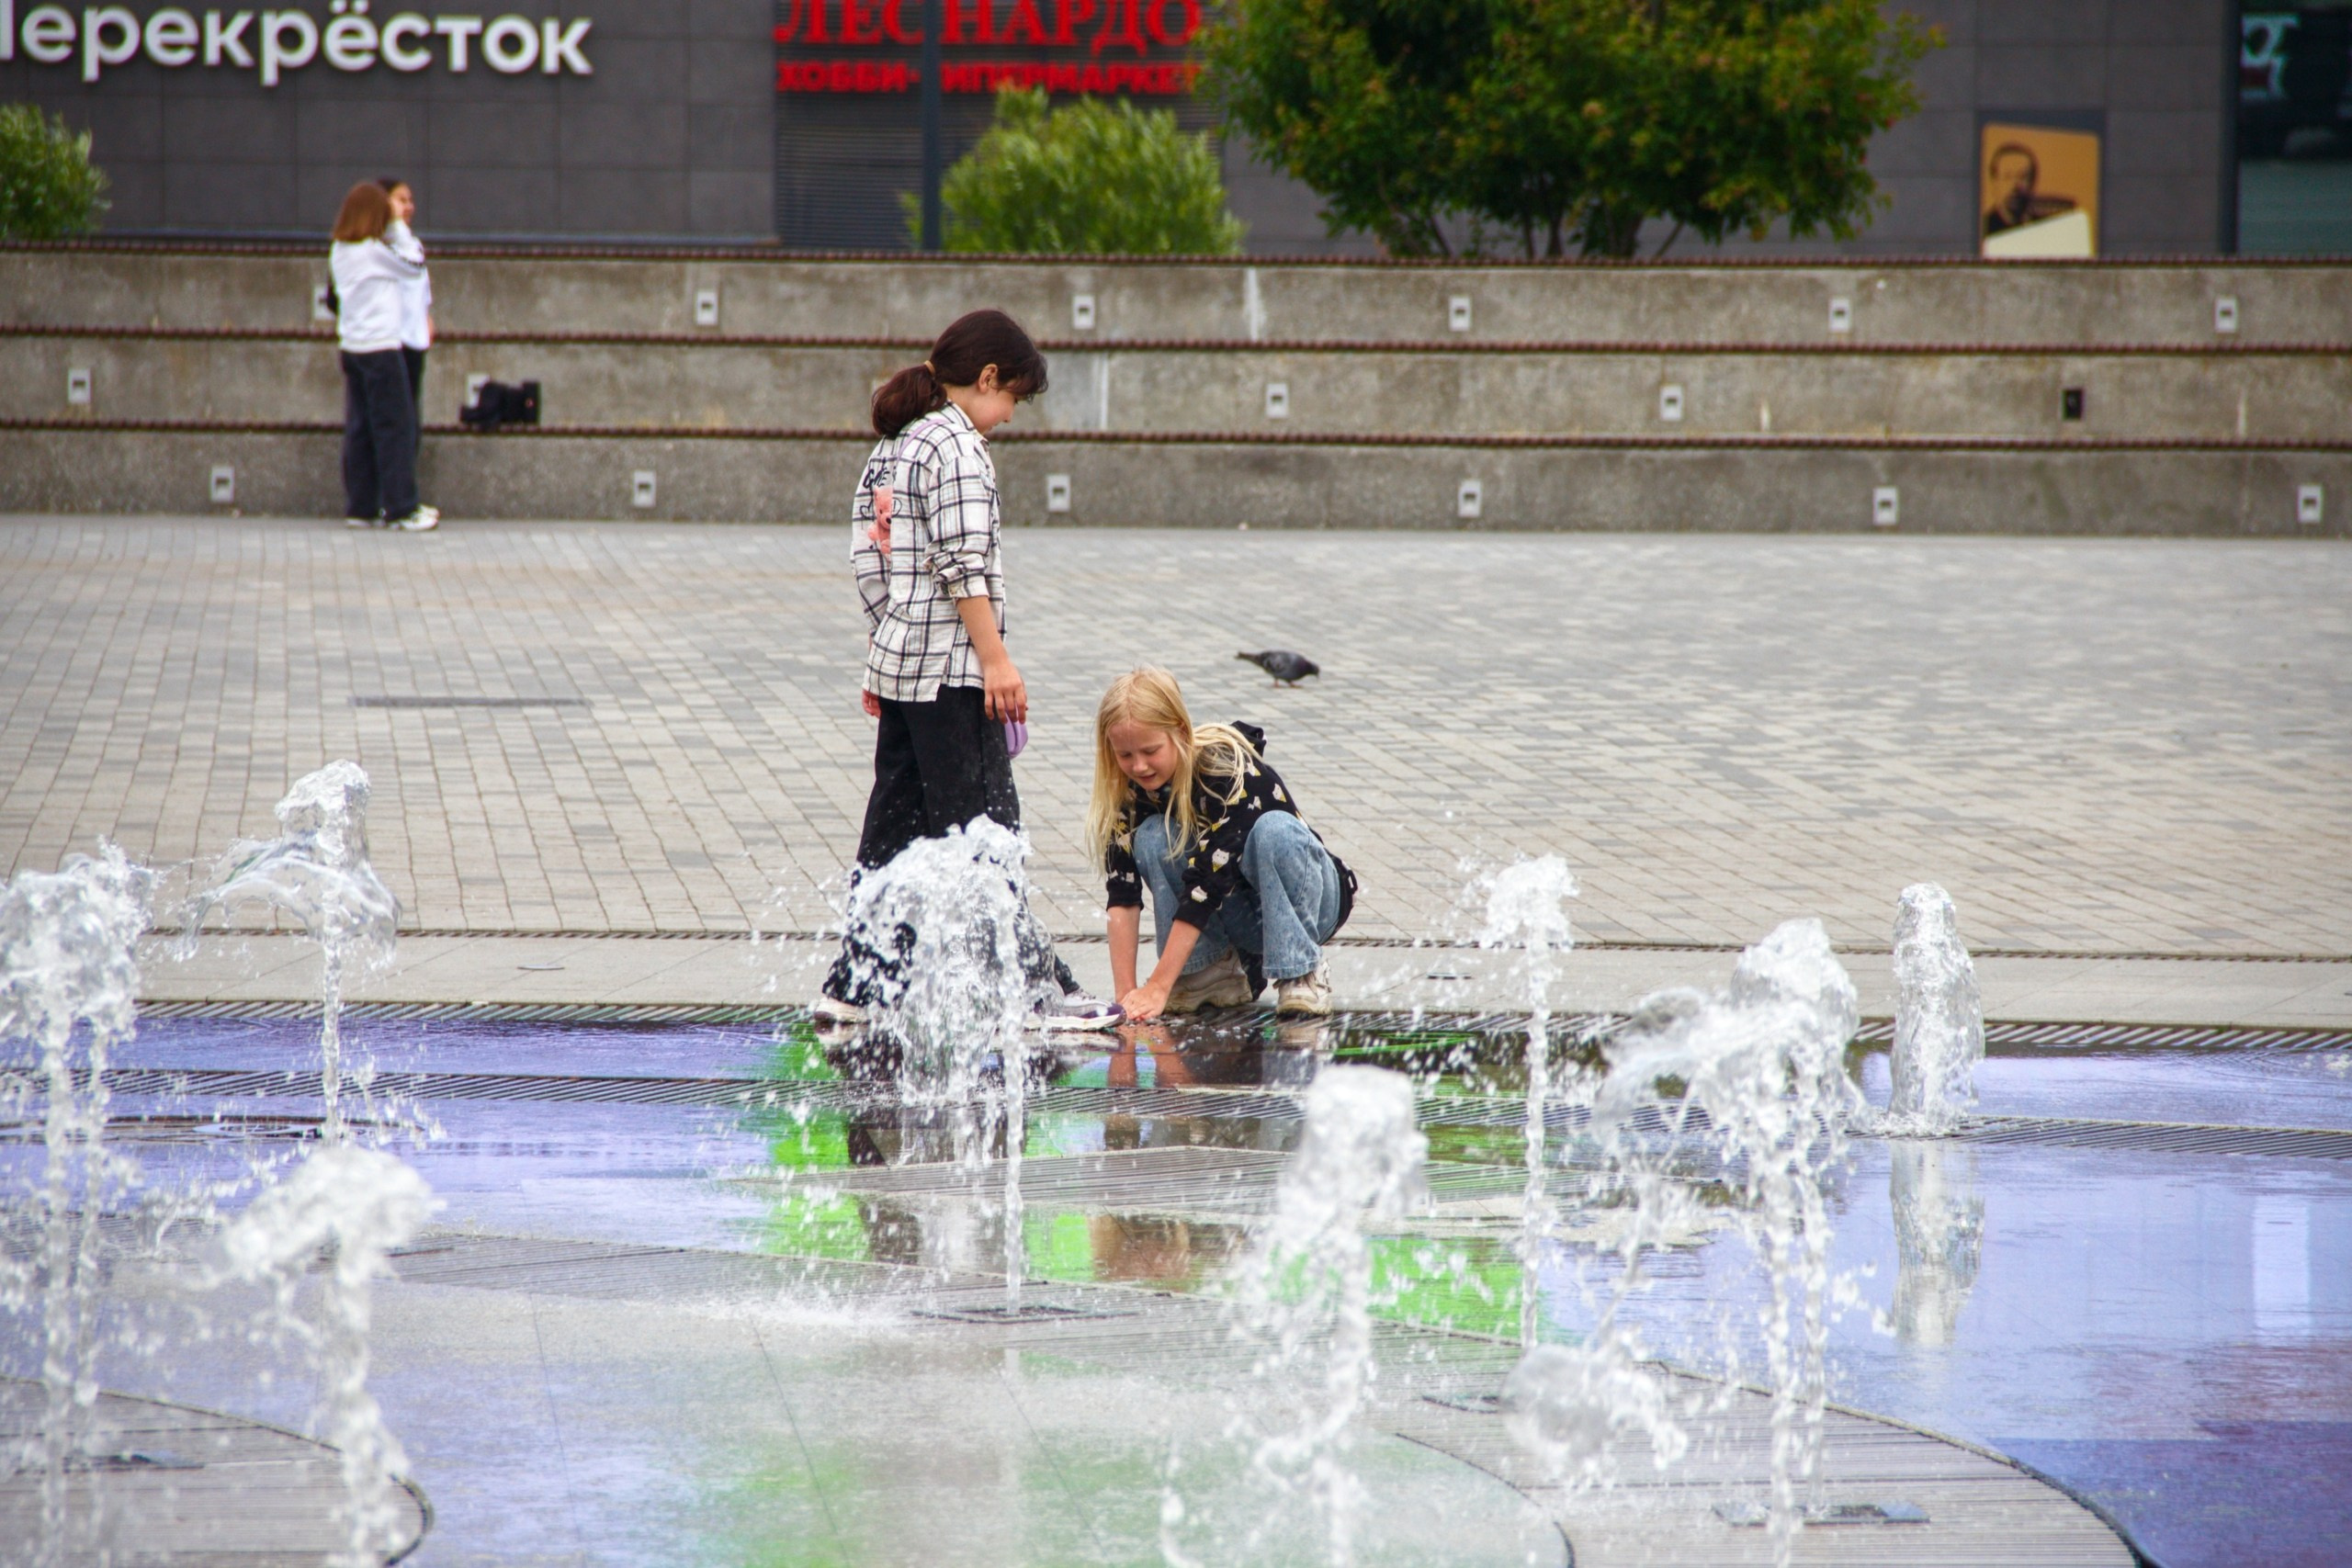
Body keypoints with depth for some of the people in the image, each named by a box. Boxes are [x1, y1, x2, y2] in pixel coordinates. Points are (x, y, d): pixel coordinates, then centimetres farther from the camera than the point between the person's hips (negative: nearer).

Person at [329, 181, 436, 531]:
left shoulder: (340, 251, 8)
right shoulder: (374, 251, -14)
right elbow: (413, 266, -4)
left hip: (351, 347, 8)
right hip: (381, 347, -8)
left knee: (359, 429, 9)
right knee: (396, 426, -2)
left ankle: (360, 508, 10)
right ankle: (401, 509, -2)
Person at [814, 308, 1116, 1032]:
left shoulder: (892, 445, 16)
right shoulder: (956, 444, -12)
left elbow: (867, 559, 18)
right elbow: (963, 564, -18)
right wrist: (996, 659, -18)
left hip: (899, 662, 9)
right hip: (950, 666, -9)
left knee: (895, 826, 10)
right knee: (982, 829, -7)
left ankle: (854, 987, 10)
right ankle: (1032, 988, -6)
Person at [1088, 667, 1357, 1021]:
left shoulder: (1229, 772, -28)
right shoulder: (1131, 791, -12)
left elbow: (1206, 883, -32)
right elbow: (1123, 895, -16)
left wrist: (1157, 988, -34)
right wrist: (1125, 993, -27)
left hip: (1311, 901, -5)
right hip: (1238, 918, 5)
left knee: (1274, 830, -35)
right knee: (1151, 838, -21)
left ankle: (1302, 975, -23)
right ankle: (1220, 973, -8)